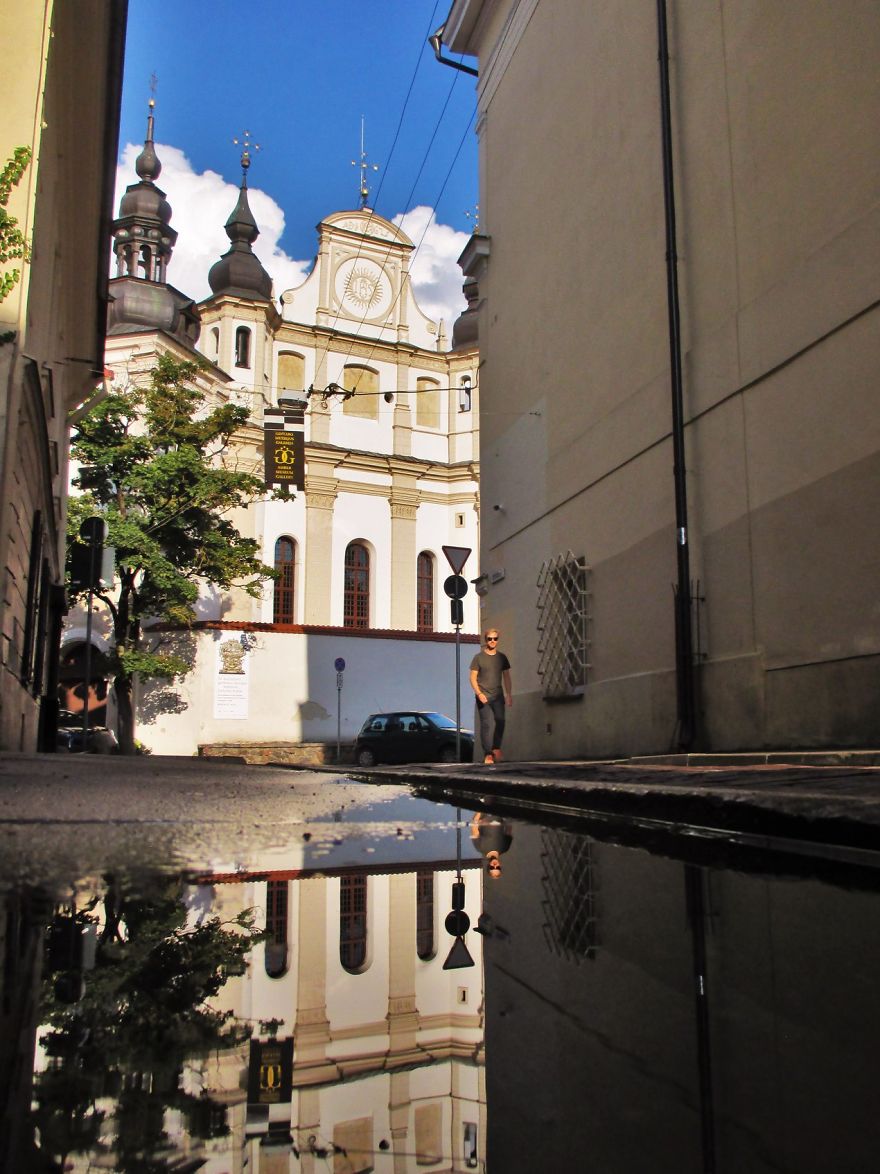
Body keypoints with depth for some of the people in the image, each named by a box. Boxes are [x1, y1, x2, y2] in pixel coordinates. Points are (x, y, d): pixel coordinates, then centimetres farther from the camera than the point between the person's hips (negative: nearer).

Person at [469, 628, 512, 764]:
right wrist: (478, 693, -13)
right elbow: (473, 677, 0)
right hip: (483, 697, -3)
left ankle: (496, 748, 2)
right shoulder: (479, 657, 3)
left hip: (498, 696, 3)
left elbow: (506, 677, 16)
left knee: (500, 721, -13)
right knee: (487, 724, -8)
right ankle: (487, 754, -4)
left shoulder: (502, 657, 13)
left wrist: (509, 695, 8)